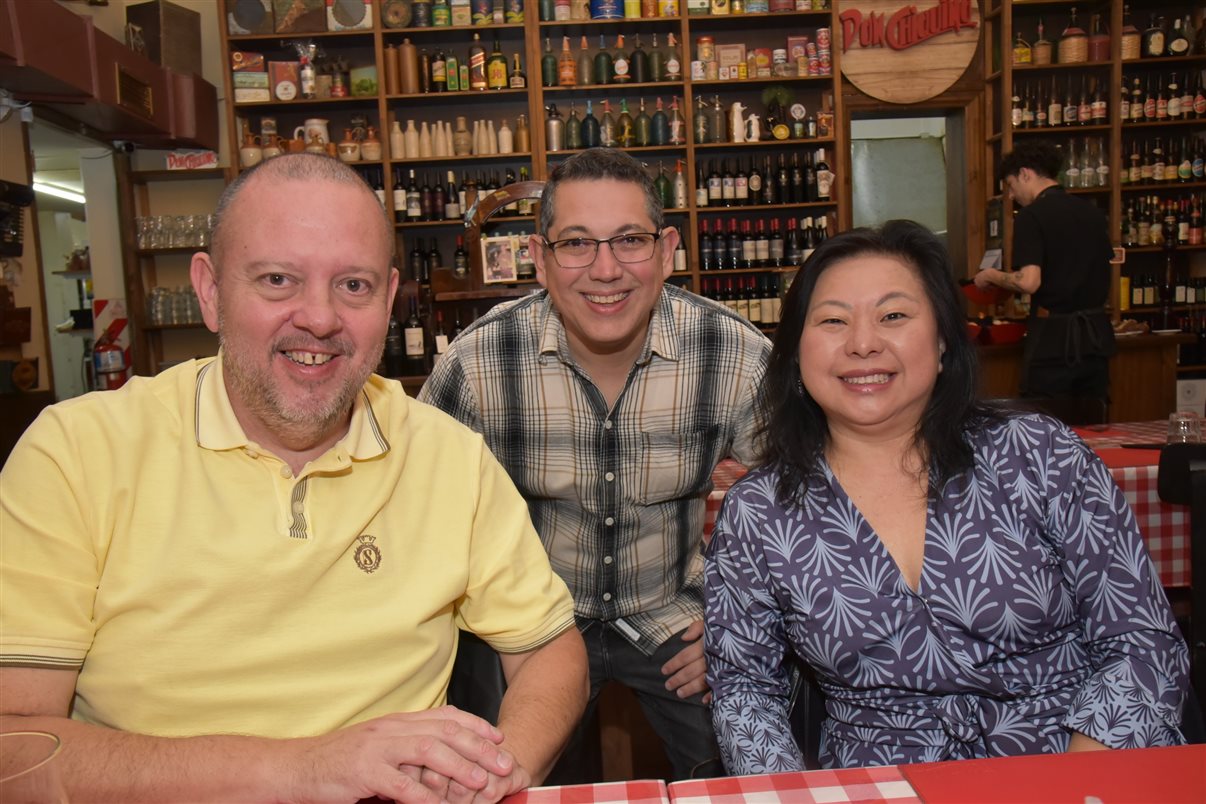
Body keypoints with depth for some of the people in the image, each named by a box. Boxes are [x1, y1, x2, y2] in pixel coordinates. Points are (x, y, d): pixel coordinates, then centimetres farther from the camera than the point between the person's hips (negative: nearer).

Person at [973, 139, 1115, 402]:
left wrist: (991, 276, -4)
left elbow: (1029, 281, -21)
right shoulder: (1093, 212, 11)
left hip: (1053, 336, -7)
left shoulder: (1031, 216, -11)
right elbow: (1103, 271, 18)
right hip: (1096, 334, 7)